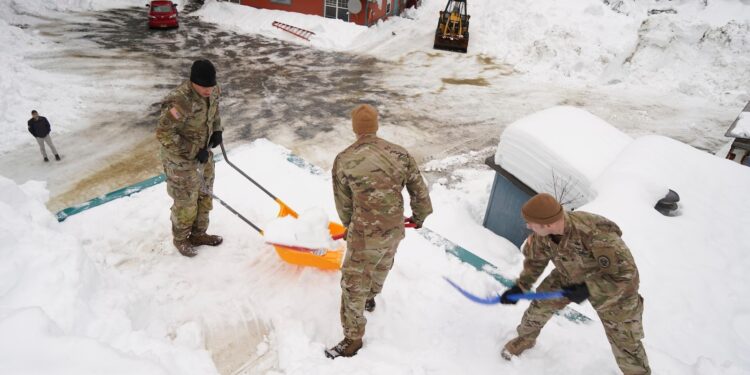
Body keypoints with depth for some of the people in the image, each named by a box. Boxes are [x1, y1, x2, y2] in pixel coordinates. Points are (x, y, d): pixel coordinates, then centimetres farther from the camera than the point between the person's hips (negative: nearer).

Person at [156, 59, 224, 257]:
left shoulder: (212, 91, -8)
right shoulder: (180, 102, -32)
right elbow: (163, 133, -28)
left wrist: (217, 130, 1)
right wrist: (194, 151, -26)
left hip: (204, 154, 8)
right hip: (181, 160, -7)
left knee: (205, 196, 20)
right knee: (186, 202, 8)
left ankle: (198, 233, 40)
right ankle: (180, 238, 34)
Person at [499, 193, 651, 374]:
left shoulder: (596, 233, -45)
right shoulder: (542, 235, -24)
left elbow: (625, 272, -33)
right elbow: (535, 260, -2)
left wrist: (588, 289, -32)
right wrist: (520, 287, -4)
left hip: (614, 286, -4)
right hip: (569, 277, 5)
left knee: (624, 340, 5)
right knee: (541, 304, 6)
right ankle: (525, 338, 35)